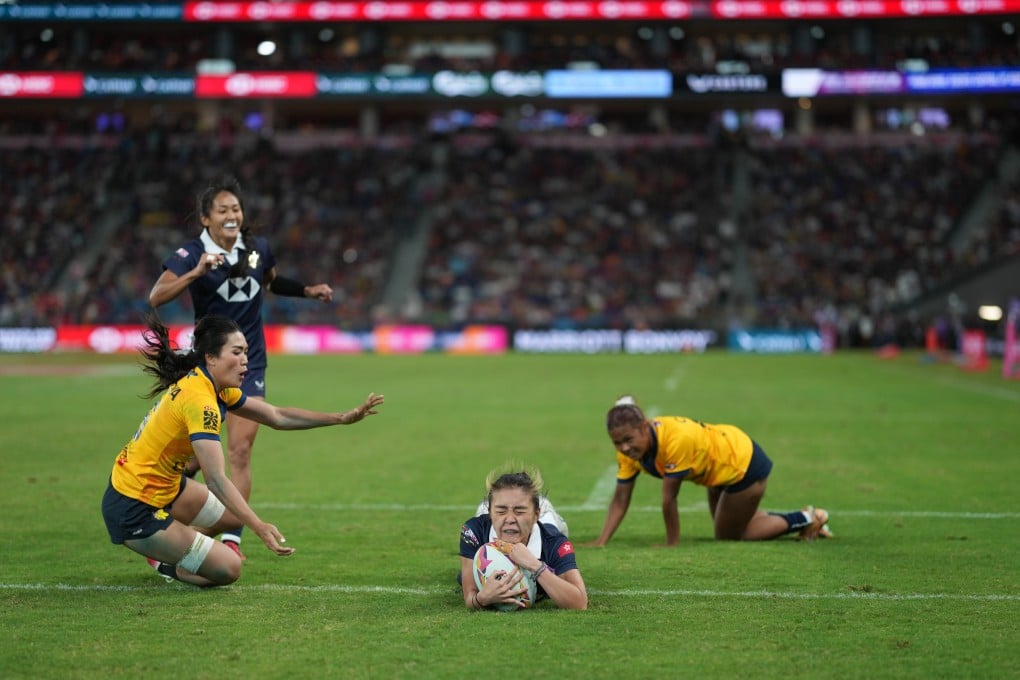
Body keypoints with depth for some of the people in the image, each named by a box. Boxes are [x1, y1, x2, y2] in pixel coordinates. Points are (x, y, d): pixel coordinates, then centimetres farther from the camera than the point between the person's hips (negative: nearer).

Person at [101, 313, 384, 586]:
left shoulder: (217, 388, 2)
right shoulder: (199, 400, -27)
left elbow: (276, 416, 9)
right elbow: (216, 479, -35)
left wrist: (342, 418, 3)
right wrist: (260, 527, -44)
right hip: (133, 510, -9)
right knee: (228, 569, -8)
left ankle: (164, 549, 26)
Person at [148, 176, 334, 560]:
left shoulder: (257, 248, 1)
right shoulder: (191, 254, -13)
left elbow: (273, 282, 24)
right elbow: (156, 298, -27)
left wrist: (309, 291, 10)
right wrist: (196, 272, -38)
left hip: (250, 363, 2)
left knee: (240, 450, -7)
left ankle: (232, 539, -3)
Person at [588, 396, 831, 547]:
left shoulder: (675, 440, -41)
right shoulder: (629, 448, -17)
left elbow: (669, 500, -33)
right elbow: (620, 500, -14)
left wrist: (672, 544, -24)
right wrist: (601, 542, -23)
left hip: (743, 463, -8)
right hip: (719, 467, 8)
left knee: (729, 536, 7)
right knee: (728, 522, 27)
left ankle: (804, 520, 18)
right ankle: (807, 519, 38)